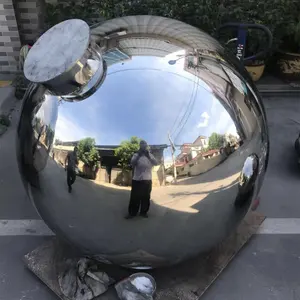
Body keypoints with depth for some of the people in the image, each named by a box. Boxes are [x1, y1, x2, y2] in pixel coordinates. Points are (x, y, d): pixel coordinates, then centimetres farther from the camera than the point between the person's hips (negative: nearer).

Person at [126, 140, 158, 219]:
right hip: (136, 180, -1)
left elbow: (156, 163, -7)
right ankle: (132, 213, 8)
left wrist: (148, 155, -18)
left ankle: (144, 212, 18)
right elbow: (132, 163, -12)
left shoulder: (150, 156, 8)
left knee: (146, 197, 7)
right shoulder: (136, 155, 5)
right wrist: (138, 155, -21)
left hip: (147, 180, 1)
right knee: (134, 197, 0)